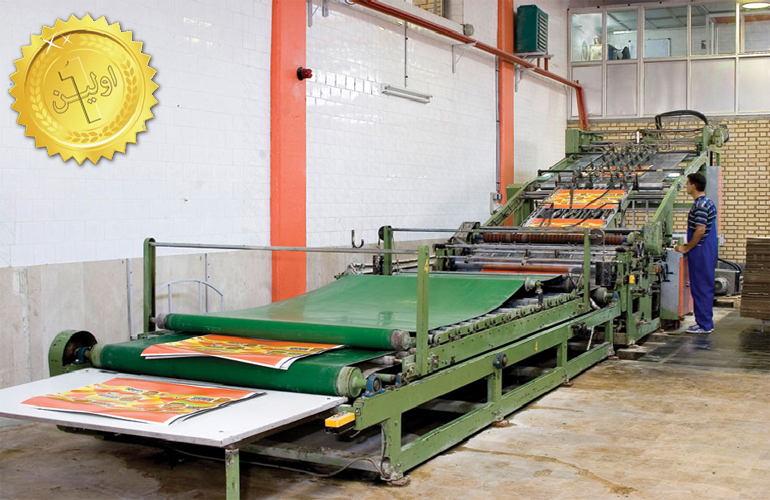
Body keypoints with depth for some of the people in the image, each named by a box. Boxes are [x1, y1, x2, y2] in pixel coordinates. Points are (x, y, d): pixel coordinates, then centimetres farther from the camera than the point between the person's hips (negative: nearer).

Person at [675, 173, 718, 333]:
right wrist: (688, 246, 19)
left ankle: (704, 325, 0)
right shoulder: (707, 202, 15)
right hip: (708, 251, 10)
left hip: (701, 253, -10)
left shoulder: (700, 205, -18)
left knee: (701, 288, -4)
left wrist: (686, 248, -14)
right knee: (705, 287, 14)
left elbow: (700, 231, -24)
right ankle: (706, 322, 21)